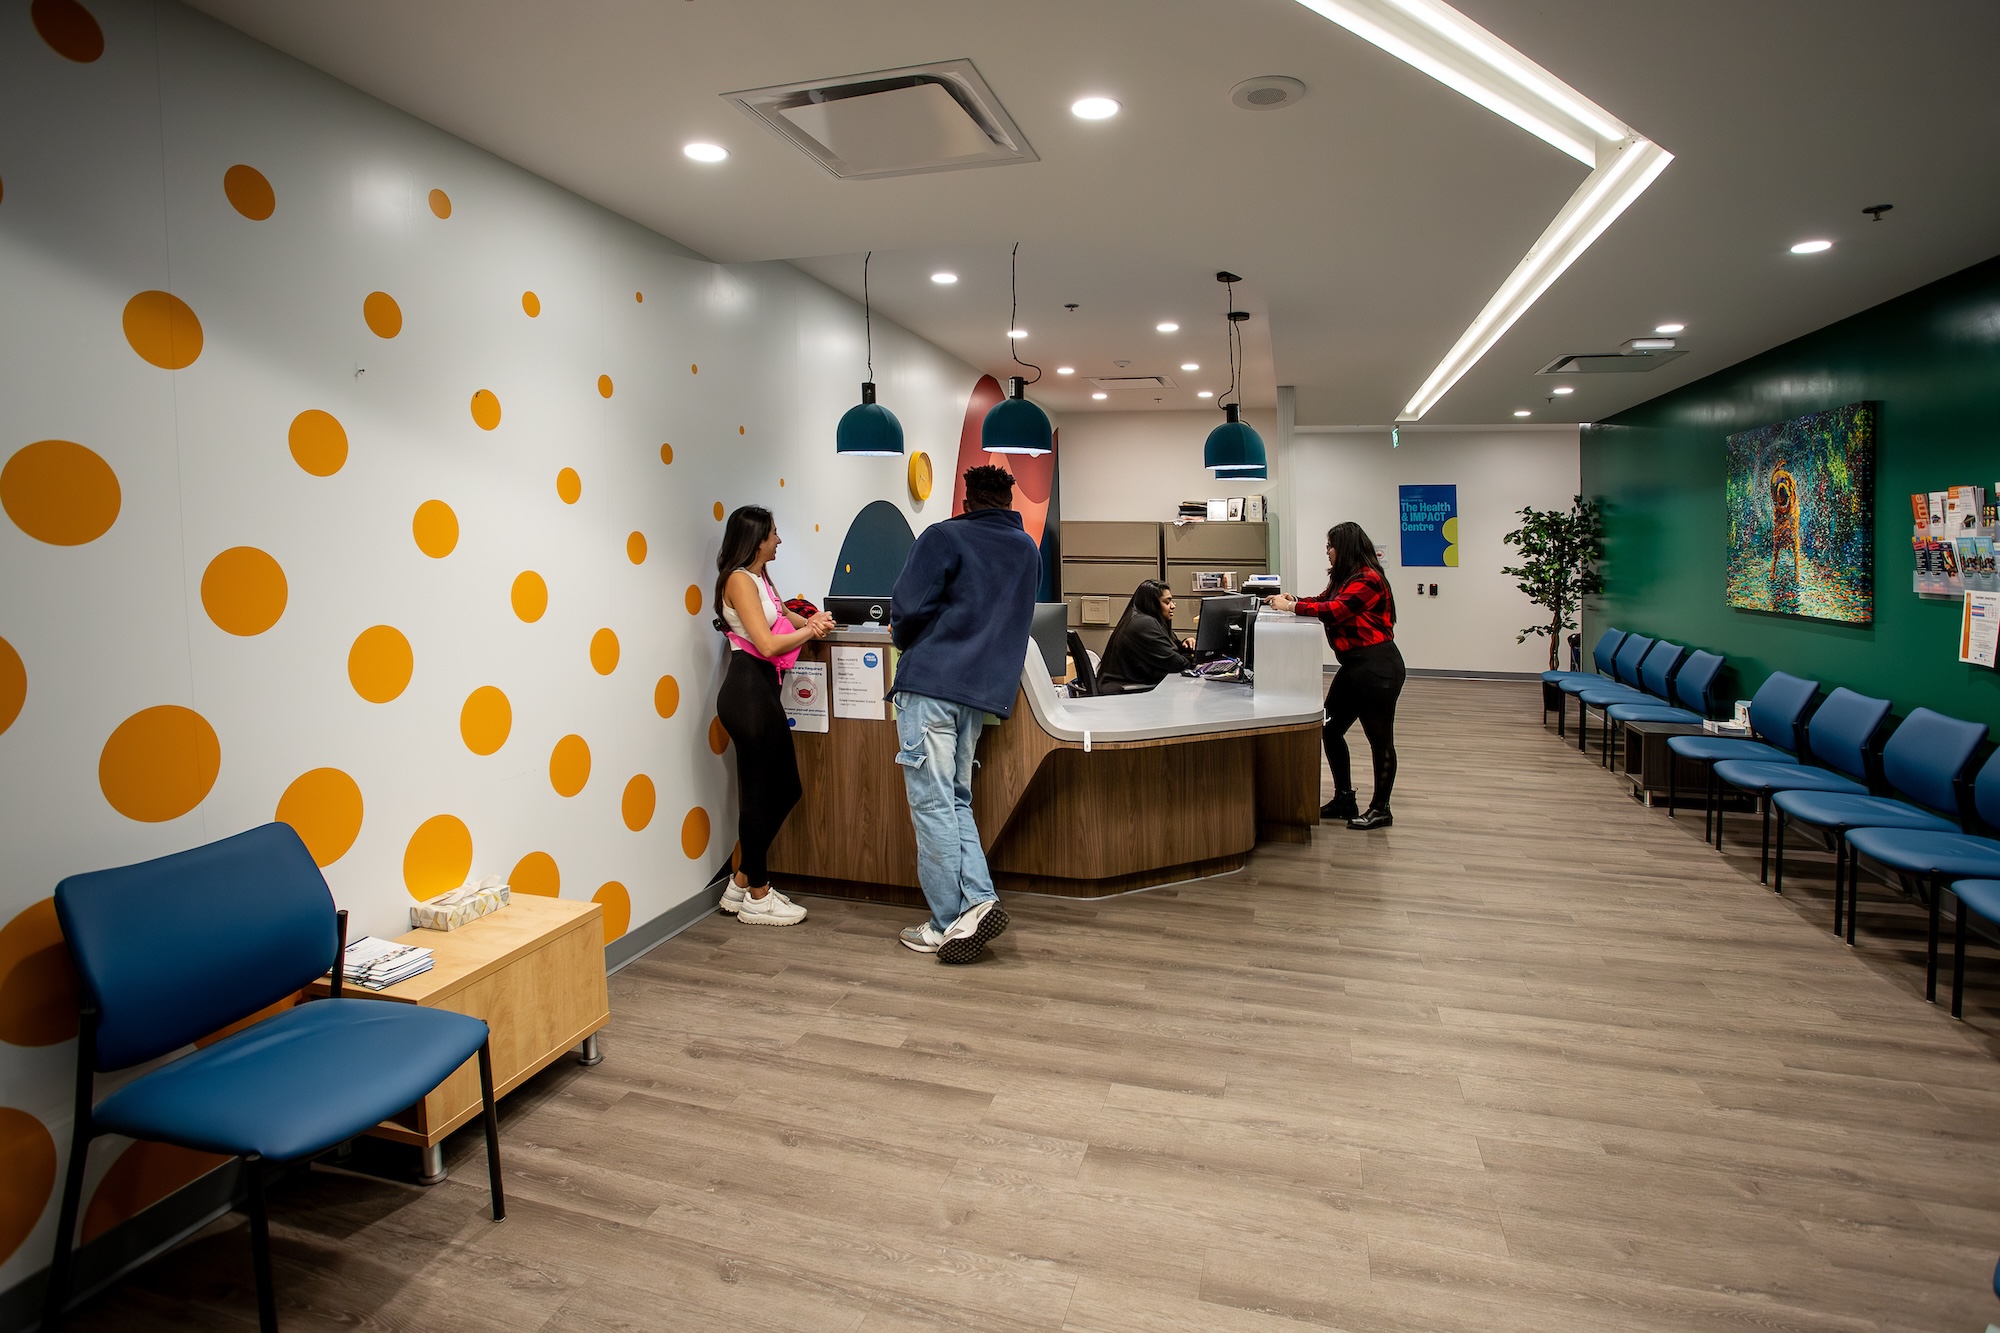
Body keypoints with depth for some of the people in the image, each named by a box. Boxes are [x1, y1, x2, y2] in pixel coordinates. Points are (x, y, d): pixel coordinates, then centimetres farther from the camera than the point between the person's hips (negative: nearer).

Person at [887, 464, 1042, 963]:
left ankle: (950, 922, -1)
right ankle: (978, 900, 1)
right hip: (984, 690, 6)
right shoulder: (1028, 550, 18)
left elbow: (908, 607, -9)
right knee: (956, 799, 14)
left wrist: (907, 641, 10)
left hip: (929, 682, -6)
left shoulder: (944, 537, -1)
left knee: (931, 801, -2)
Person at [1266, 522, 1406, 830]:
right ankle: (1344, 800, 21)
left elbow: (1335, 609, -25)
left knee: (1379, 738, 1)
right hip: (1354, 666, 11)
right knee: (1330, 729, 10)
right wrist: (1288, 601, 4)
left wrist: (1292, 607, -20)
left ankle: (1381, 810, 12)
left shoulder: (1368, 579, -16)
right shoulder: (1344, 579, 17)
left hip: (1377, 666, -10)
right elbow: (1323, 601, 18)